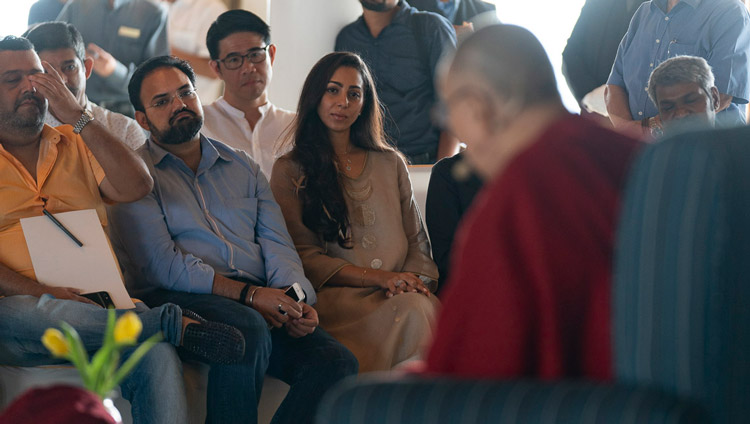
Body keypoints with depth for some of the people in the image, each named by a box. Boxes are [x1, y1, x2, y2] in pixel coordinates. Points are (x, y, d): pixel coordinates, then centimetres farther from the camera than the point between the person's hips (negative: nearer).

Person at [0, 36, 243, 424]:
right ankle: (173, 324, -32)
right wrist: (40, 291, -17)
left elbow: (135, 187, 4)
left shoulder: (76, 144, 23)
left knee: (157, 357, -32)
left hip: (99, 305, 2)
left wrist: (78, 116, 1)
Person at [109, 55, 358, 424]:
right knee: (248, 326, -38)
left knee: (336, 362, -22)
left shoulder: (242, 167, 26)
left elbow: (276, 242, 15)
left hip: (260, 303, 5)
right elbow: (160, 265, -6)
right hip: (179, 298, -5)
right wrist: (248, 293, -15)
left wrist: (296, 297, -7)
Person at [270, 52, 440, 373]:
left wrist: (413, 280, -4)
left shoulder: (390, 163, 24)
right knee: (410, 310, -35)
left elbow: (417, 241, 21)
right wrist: (377, 277, -12)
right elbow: (303, 257, 1)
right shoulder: (290, 171, 10)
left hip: (400, 294, 4)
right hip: (336, 296, -3)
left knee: (427, 308, -34)